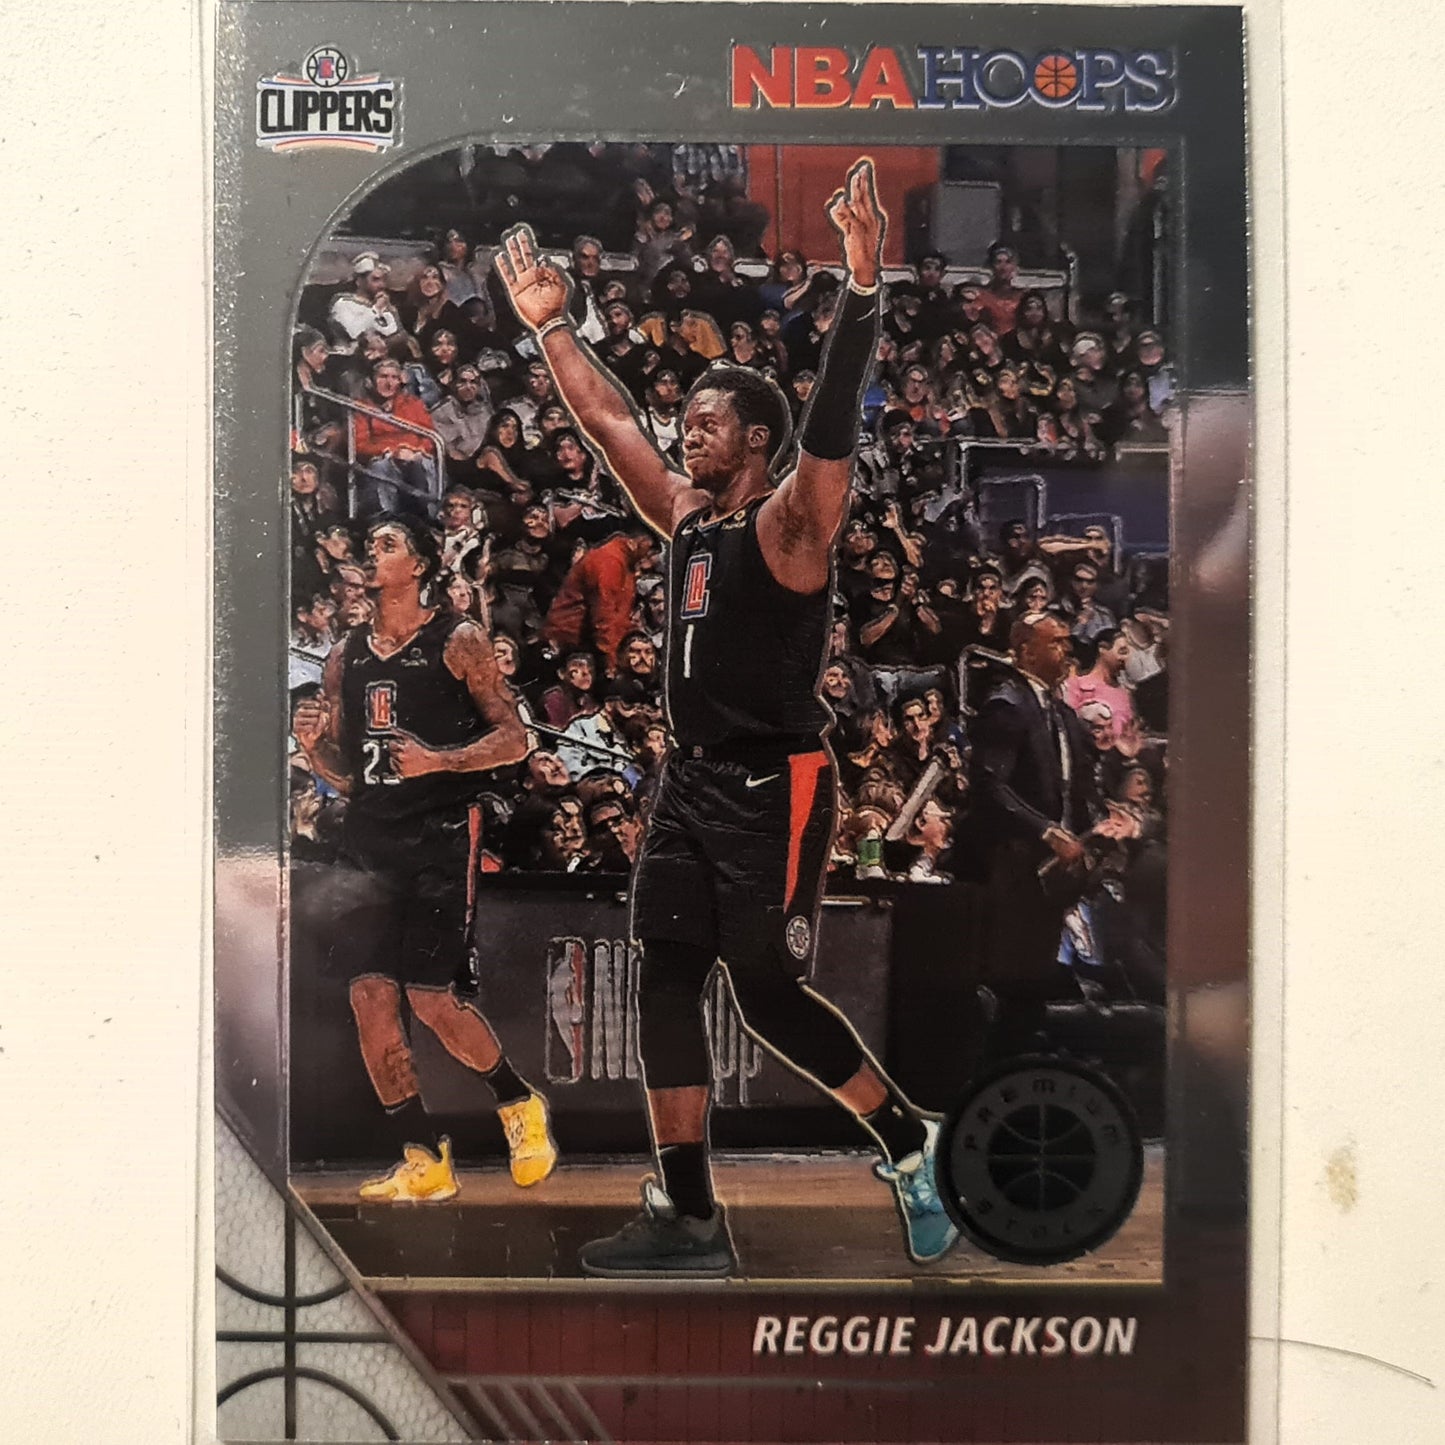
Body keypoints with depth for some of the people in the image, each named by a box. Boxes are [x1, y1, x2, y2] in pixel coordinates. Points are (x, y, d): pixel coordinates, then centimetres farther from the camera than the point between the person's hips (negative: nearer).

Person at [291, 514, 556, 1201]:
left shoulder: (458, 640, -1)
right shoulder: (344, 657, 15)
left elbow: (514, 740, -5)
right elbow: (343, 776, 17)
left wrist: (438, 760, -19)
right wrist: (314, 744, -4)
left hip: (440, 835, -5)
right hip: (368, 838, 6)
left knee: (432, 998, -8)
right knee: (369, 996, -1)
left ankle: (519, 1102, 20)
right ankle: (426, 1161, 12)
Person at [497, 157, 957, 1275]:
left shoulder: (790, 522, -8)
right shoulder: (685, 517, 12)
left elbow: (833, 420, -24)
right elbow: (610, 419, 20)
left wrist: (863, 287, -33)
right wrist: (551, 322, 24)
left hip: (775, 789, -7)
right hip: (693, 782, 8)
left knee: (769, 996, 0)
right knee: (666, 983, 4)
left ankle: (908, 1139, 25)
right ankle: (688, 1219, 13)